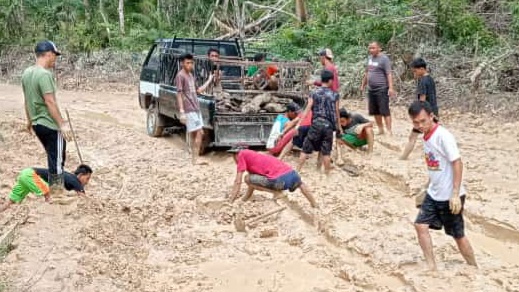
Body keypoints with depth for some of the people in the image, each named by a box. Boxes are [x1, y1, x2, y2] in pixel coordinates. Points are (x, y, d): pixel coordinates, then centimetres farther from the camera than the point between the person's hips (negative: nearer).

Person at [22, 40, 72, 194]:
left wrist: (29, 120, 25)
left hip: (37, 123, 9)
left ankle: (53, 186, 30)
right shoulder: (44, 74, -20)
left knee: (53, 157, 21)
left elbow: (27, 100, 16)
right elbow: (50, 102, -24)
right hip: (50, 124, -9)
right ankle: (57, 191, 10)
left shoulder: (27, 72, 8)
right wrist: (62, 124, -20)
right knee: (57, 159, 2)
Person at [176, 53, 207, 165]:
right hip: (189, 110, -9)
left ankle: (194, 158, 17)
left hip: (196, 108, 9)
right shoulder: (180, 76, -10)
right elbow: (179, 94, -15)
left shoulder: (190, 74, 16)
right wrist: (182, 112, -20)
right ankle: (195, 158, -5)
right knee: (198, 133, -10)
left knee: (199, 133, 10)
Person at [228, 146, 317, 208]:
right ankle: (315, 206, 47)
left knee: (247, 179, 3)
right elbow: (254, 182, 38)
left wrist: (231, 201, 6)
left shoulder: (242, 154, 10)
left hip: (279, 180, -9)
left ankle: (277, 192, -2)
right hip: (291, 173, 9)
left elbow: (238, 182, 3)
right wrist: (244, 199, 42)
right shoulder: (253, 156, 32)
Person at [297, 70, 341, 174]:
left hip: (316, 124, -1)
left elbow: (307, 109, -4)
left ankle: (298, 170, 10)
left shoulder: (314, 93, 1)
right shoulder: (334, 95, 4)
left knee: (306, 149, 8)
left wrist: (299, 123, -4)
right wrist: (339, 126, 19)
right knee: (326, 151, 8)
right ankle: (327, 172, 14)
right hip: (328, 125, 1)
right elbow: (336, 112, 8)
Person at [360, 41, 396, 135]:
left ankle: (389, 131, -7)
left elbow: (389, 74, -16)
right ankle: (380, 129, 22)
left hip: (381, 89, -8)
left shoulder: (384, 59, -10)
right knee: (374, 111, 12)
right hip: (371, 89, 8)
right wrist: (363, 85, 23)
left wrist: (390, 88, -23)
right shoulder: (370, 58, 13)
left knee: (384, 111, -8)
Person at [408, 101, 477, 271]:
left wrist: (455, 194, -23)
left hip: (450, 196, -8)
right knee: (421, 225, 0)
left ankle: (474, 269, 25)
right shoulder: (426, 137, 5)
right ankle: (431, 267, 8)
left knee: (458, 234, 5)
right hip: (433, 194, 8)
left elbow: (457, 163, -21)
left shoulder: (443, 136, -20)